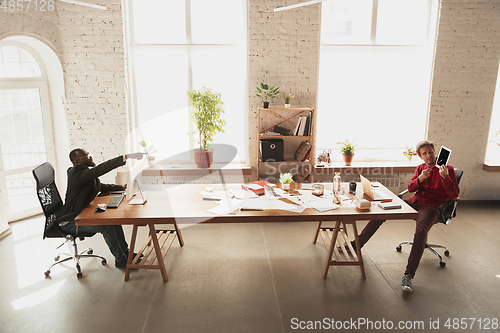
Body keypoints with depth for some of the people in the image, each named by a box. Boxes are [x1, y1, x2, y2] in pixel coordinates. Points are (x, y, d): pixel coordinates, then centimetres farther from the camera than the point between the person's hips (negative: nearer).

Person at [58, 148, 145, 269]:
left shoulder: (85, 172, 9)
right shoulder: (77, 174, -23)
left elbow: (100, 186, 21)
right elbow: (101, 169, -37)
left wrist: (122, 188, 12)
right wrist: (126, 157, -40)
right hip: (70, 221, -10)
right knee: (106, 227, -23)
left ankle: (125, 253, 15)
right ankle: (120, 260, -7)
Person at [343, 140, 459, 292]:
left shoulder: (448, 169, 0)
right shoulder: (420, 168, 15)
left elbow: (454, 195, -7)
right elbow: (410, 188, 9)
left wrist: (445, 177, -24)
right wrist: (420, 179, -12)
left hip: (431, 207, -5)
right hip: (414, 201, 6)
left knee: (421, 231, -35)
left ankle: (408, 276, -33)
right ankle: (357, 244, 1)